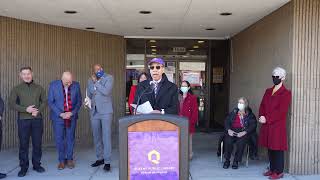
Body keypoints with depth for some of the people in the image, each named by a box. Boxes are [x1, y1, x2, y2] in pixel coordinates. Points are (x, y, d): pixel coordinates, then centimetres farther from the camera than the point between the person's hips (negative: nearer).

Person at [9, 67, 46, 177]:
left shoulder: (39, 88, 10)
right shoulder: (16, 89, 6)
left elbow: (44, 101, 8)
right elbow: (12, 103, 0)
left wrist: (38, 110, -10)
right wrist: (25, 109, -13)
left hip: (37, 119, 1)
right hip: (23, 119, -1)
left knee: (37, 143, 5)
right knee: (23, 144, 1)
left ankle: (36, 164, 18)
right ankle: (24, 167, 11)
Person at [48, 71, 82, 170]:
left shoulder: (76, 85, -3)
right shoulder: (53, 85, -7)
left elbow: (79, 101, 2)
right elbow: (50, 102, -5)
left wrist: (72, 113, -10)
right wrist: (60, 114, -13)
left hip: (72, 117, 1)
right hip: (58, 117, -1)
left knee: (70, 139, 9)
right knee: (59, 139, 3)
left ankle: (69, 159, 23)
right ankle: (61, 160, 17)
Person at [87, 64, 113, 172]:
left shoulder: (109, 78, -3)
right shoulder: (90, 81, 12)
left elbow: (106, 91, -17)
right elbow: (89, 95, 6)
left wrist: (96, 82, -8)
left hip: (106, 111, -5)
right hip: (94, 112, 5)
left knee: (106, 136, -7)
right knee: (96, 137, 12)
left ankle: (107, 162, -2)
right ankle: (100, 158, 25)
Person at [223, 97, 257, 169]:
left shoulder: (250, 114, 8)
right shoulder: (233, 112, 17)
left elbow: (253, 125, -4)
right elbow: (226, 121, 12)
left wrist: (244, 132, -19)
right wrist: (228, 130, -8)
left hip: (243, 133, -2)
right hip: (232, 131, 2)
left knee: (240, 142, -32)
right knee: (228, 141, -28)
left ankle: (236, 161, -13)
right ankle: (227, 160, -11)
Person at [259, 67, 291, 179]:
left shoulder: (286, 93, -8)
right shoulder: (268, 91, 14)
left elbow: (282, 111, -15)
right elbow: (262, 105, 11)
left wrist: (267, 119, -17)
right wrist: (262, 116, -8)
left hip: (278, 125, -7)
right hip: (267, 125, 7)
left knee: (277, 148, 0)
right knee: (269, 148, 13)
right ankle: (272, 169, 25)